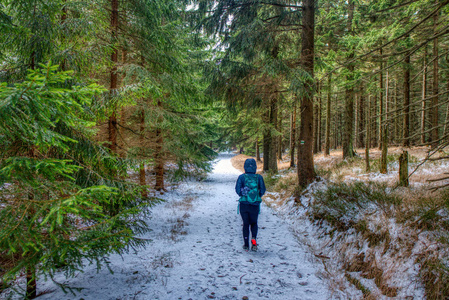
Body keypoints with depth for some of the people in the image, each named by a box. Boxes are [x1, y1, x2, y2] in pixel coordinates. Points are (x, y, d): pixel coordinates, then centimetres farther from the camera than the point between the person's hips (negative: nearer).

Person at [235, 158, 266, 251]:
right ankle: (254, 239, -6)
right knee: (254, 223, 18)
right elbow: (263, 190, -1)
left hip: (243, 204, 0)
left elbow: (238, 190, -8)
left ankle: (246, 245, 12)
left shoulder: (241, 177, -6)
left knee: (246, 224, 13)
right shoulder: (259, 177, -3)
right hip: (255, 205, 1)